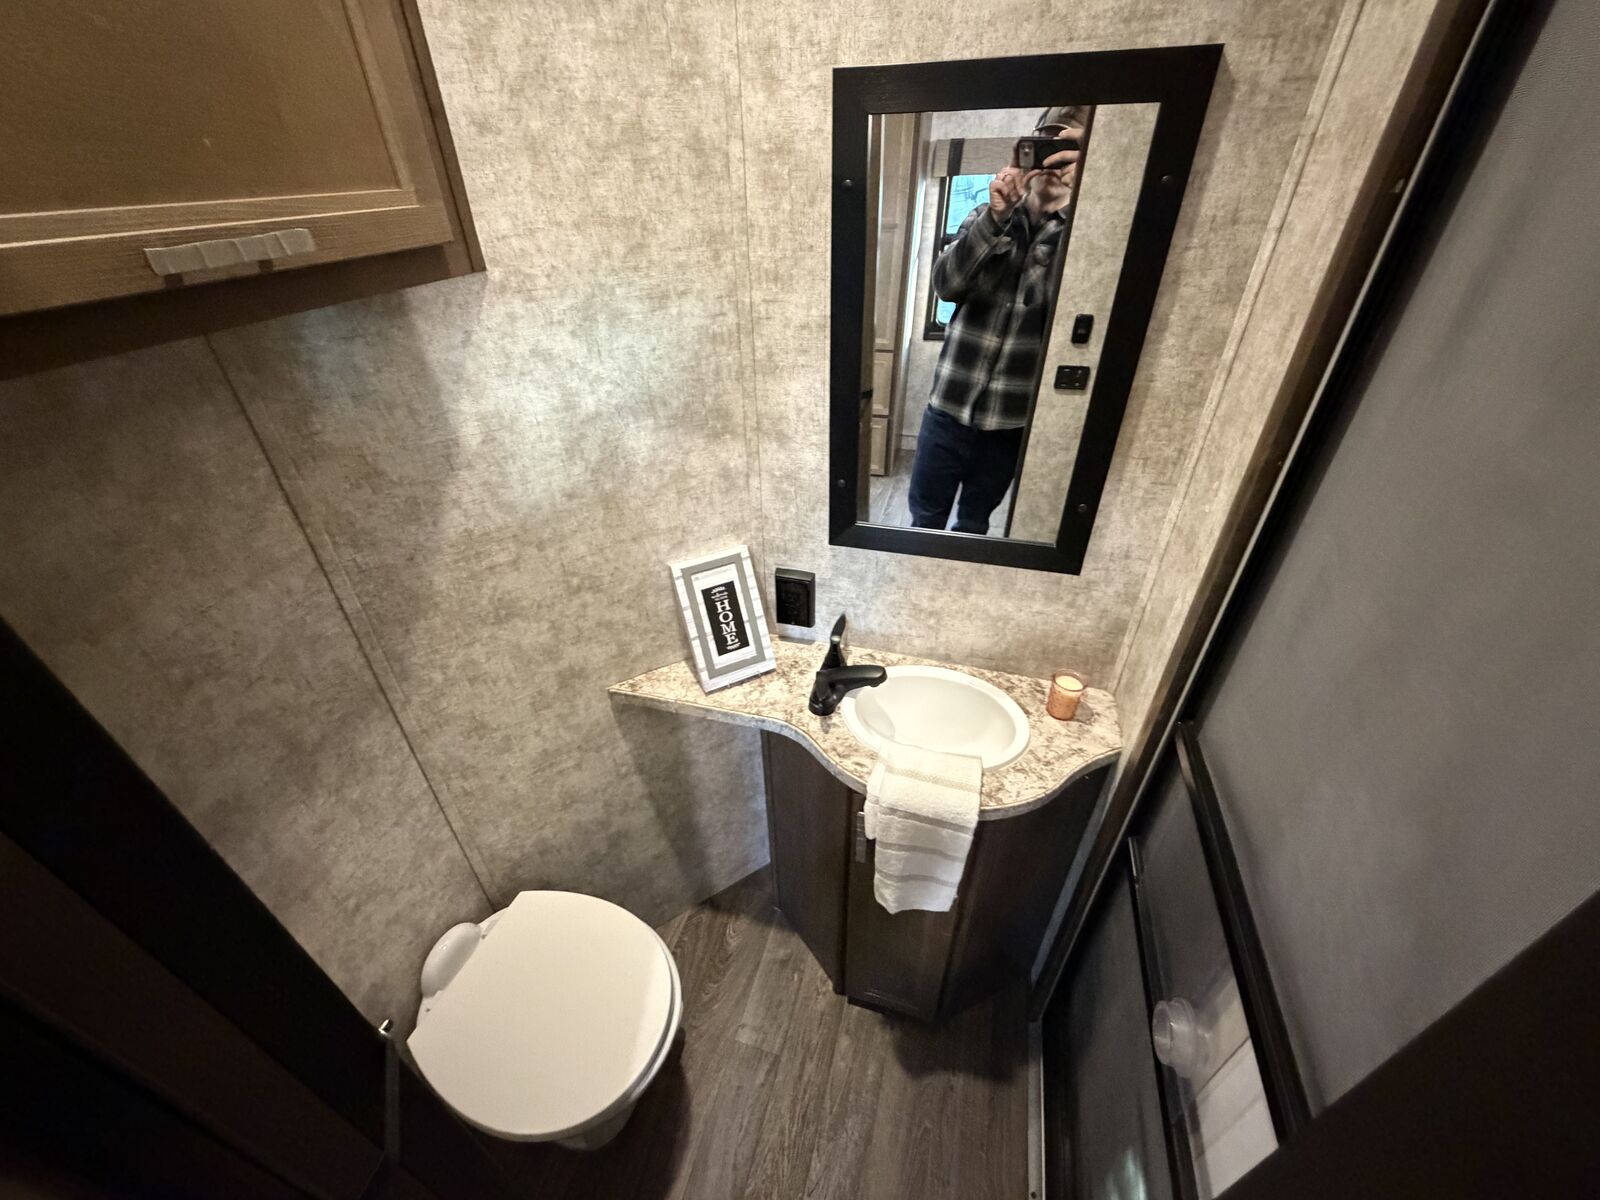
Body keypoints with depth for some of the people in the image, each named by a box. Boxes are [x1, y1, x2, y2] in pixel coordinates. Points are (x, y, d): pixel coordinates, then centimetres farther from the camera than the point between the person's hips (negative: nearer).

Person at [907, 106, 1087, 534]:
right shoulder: (987, 218, 5)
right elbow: (946, 284, -11)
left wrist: (1077, 206, -29)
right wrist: (994, 217, -23)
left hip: (1013, 417, -1)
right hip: (951, 404, 1)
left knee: (973, 524, 17)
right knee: (925, 517, 13)